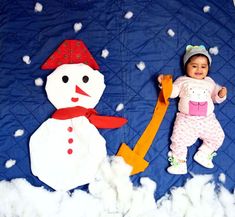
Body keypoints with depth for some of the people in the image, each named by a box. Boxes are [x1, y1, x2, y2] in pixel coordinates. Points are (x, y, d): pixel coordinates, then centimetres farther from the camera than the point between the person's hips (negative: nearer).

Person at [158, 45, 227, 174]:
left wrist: (221, 94, -3)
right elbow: (171, 92, 3)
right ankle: (179, 162, -5)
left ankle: (203, 154, 6)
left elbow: (216, 98, 19)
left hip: (207, 119, 3)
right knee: (178, 138, -19)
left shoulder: (210, 82, 18)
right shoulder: (182, 81, 10)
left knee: (218, 137, -10)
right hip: (186, 119, -2)